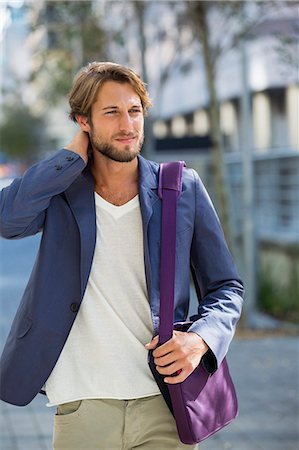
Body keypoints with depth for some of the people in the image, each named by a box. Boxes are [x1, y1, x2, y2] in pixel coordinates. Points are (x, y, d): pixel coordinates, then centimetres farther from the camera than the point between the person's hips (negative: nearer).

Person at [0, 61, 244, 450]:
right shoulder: (59, 189, 5)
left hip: (165, 405, 1)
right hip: (81, 407, -1)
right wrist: (77, 152, -8)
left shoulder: (184, 188, 5)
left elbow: (226, 287, 9)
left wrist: (201, 338, -12)